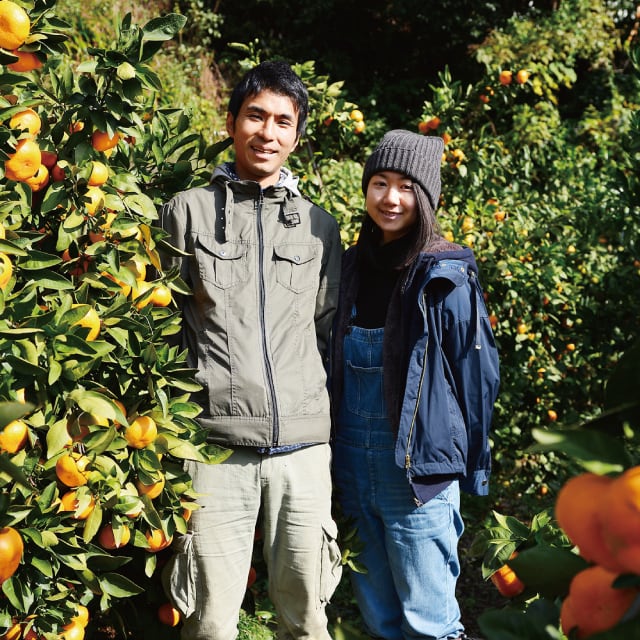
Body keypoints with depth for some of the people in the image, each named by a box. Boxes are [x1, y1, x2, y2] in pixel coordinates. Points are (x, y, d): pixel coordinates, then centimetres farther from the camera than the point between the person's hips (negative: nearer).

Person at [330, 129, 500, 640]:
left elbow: (477, 373, -5)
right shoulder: (353, 265, 8)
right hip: (353, 461, 6)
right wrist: (336, 450, 14)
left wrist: (472, 464, -2)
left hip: (418, 466, -5)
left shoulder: (447, 277, -9)